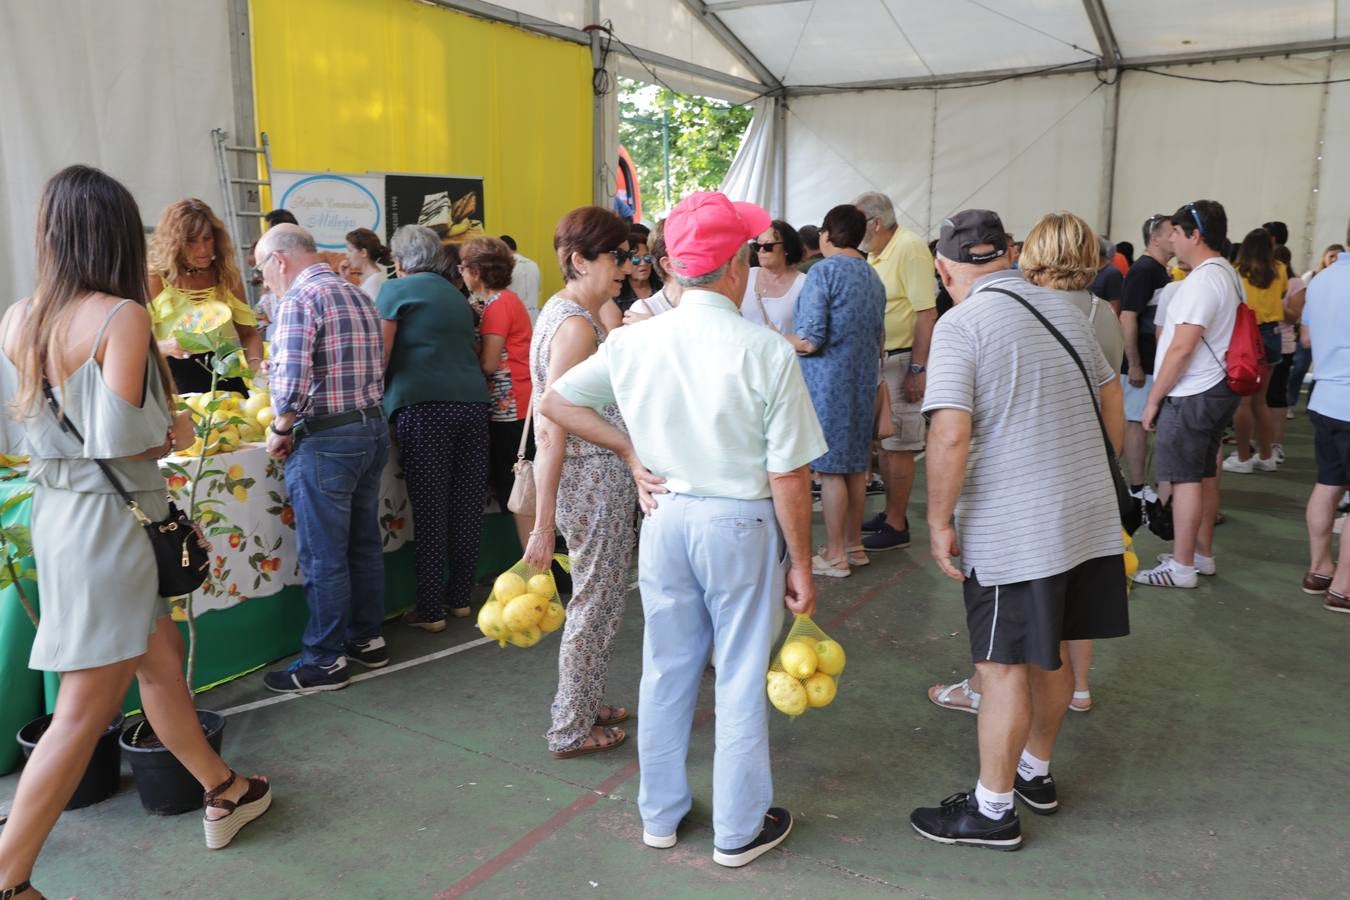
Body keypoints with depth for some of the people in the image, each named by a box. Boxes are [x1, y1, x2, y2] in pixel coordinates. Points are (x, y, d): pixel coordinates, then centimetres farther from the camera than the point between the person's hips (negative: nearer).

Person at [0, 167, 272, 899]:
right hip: (107, 519, -8)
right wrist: (174, 434, -4)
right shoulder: (121, 316, -16)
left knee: (161, 659, 21)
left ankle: (224, 794, 37)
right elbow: (119, 435, -23)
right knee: (83, 712, 1)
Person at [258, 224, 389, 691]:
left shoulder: (300, 298, -13)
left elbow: (292, 381, -21)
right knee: (364, 543, 17)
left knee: (323, 556, 1)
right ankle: (367, 638, 28)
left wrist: (281, 429, -8)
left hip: (325, 441, -9)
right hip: (373, 427, 9)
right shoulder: (359, 295, 14)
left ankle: (325, 661, 11)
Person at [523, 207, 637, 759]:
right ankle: (572, 730, 21)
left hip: (600, 473, 10)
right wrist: (542, 526, -25)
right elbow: (551, 429, -25)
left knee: (598, 598, 21)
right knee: (596, 603, 5)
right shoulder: (576, 325, -21)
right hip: (594, 478, -10)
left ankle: (588, 704, 38)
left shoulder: (564, 310, 10)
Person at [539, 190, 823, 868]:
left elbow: (555, 401, 6)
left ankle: (659, 815, 35)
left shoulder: (633, 342, -5)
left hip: (665, 515, 4)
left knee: (666, 672, 18)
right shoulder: (766, 352, -18)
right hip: (741, 524, -4)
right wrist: (800, 564, -4)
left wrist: (631, 451, 7)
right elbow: (788, 475, -15)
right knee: (741, 679, 12)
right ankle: (739, 830, 28)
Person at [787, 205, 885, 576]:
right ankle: (854, 544, 25)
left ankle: (835, 555, 6)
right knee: (855, 465, 15)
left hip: (828, 382, -7)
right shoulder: (873, 276, 10)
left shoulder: (823, 272, -13)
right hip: (863, 379, 7)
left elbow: (808, 341, -18)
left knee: (830, 469, -1)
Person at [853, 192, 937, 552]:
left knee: (898, 445, -2)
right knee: (884, 441, 15)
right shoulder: (876, 252, 12)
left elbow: (927, 313, -20)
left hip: (902, 360, -9)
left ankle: (897, 526, 6)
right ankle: (891, 513, 27)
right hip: (877, 358, 9)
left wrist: (918, 369, -22)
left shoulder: (910, 248, -16)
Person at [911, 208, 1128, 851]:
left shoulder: (961, 324, -13)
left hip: (1011, 528, -7)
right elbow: (1112, 401, 17)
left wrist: (938, 521, -12)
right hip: (1085, 514, 7)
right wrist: (1102, 475, 29)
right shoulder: (1064, 309, 9)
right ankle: (1036, 773, 39)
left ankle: (993, 809, 18)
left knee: (1005, 667, 4)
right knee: (1049, 651, 21)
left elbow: (950, 437, -23)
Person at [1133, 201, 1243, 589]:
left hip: (1191, 396, -10)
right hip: (1216, 388, 10)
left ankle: (1181, 567, 4)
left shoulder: (1203, 280, -19)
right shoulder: (1226, 274, 14)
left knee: (1185, 478, -3)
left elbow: (1182, 347, -23)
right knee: (1205, 474, 16)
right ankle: (1202, 555, 27)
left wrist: (1154, 398, -16)